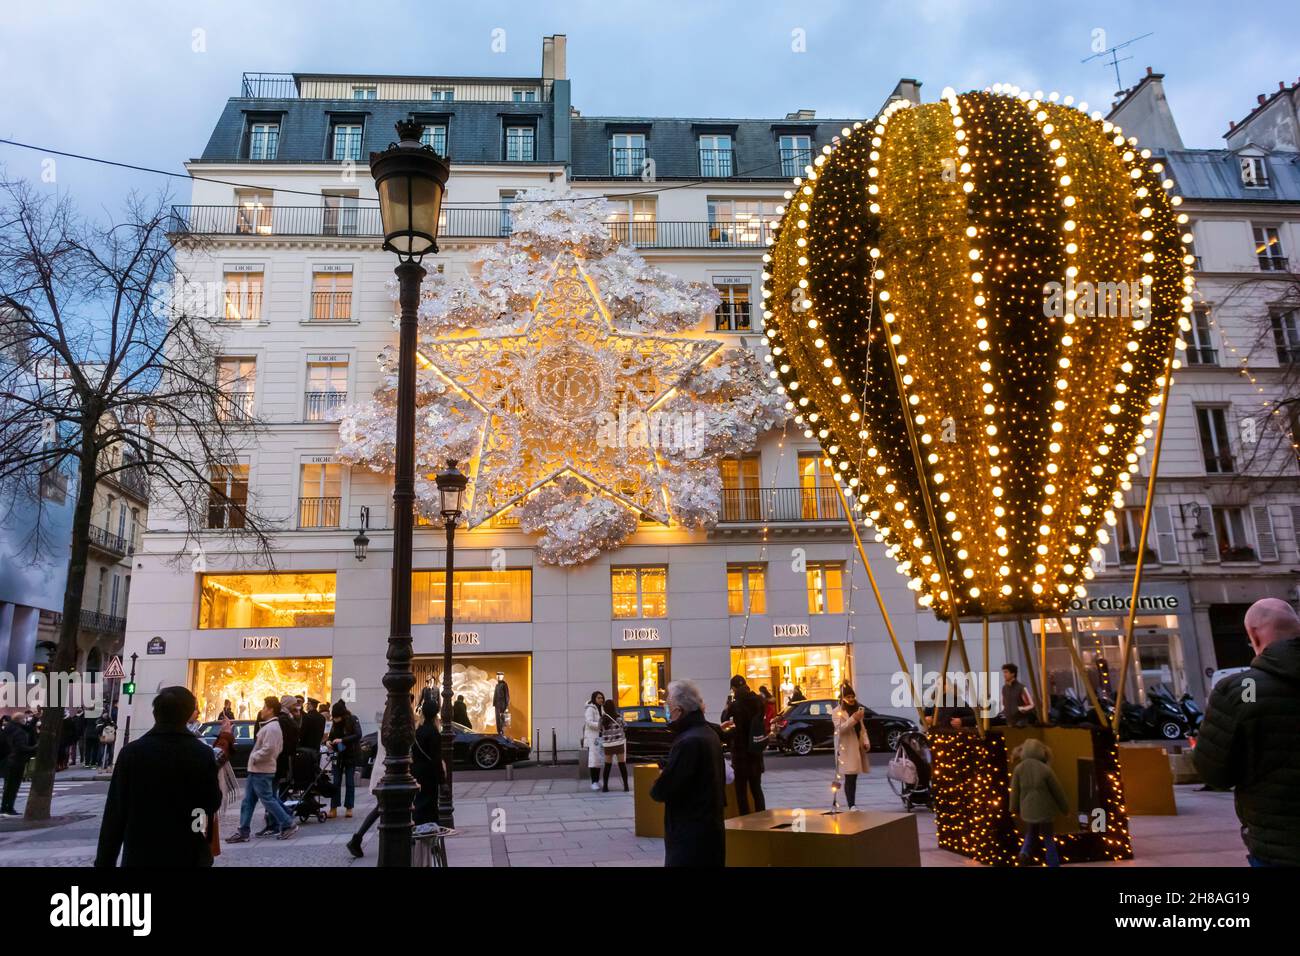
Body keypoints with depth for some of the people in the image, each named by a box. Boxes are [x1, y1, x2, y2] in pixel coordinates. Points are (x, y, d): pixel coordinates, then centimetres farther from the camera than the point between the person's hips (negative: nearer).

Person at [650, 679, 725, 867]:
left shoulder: (689, 742, -22)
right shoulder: (708, 733, 10)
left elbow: (661, 791, -21)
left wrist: (656, 787, 2)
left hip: (691, 835, -10)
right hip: (709, 827, 10)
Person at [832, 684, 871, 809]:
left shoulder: (857, 710, 18)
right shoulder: (837, 712, -4)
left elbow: (862, 728, 20)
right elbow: (840, 728, -18)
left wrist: (866, 742, 4)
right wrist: (853, 718, -26)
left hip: (858, 748, 7)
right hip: (846, 749, -6)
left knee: (854, 777, 9)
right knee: (849, 778, -11)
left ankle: (853, 805, 14)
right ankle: (851, 806, -13)